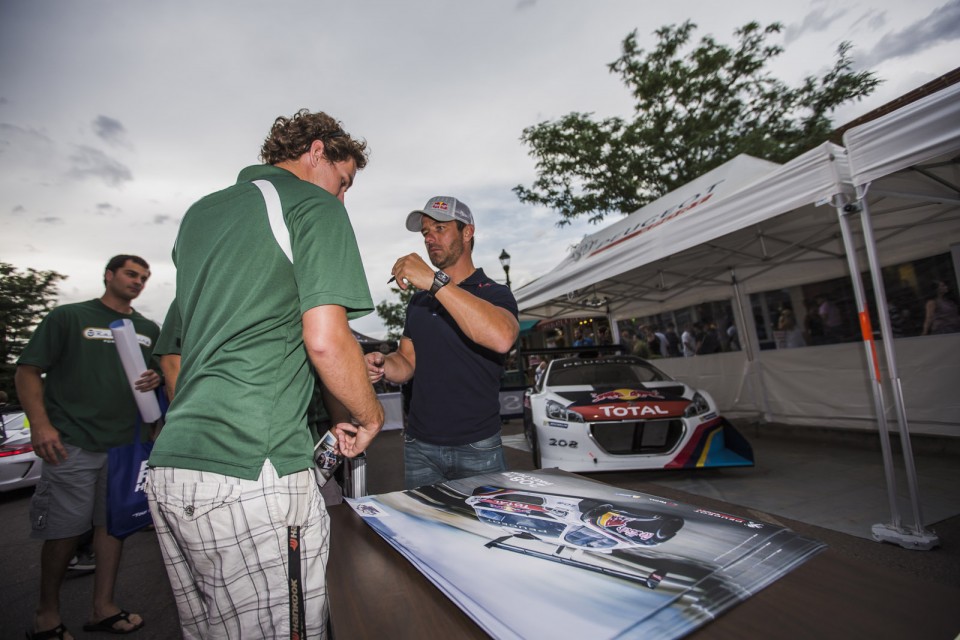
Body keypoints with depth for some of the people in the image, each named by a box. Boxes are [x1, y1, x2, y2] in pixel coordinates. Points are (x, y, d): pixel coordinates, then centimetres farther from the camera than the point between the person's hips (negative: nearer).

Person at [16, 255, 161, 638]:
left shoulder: (149, 329, 15)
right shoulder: (69, 316, 1)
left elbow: (162, 371, 21)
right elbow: (28, 370, -3)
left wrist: (156, 380, -4)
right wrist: (40, 423, -15)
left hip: (126, 444, 4)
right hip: (72, 444, -4)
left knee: (113, 524, 9)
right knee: (65, 531, 3)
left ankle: (103, 609, 21)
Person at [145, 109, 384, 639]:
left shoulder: (198, 213, 22)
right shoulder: (314, 205, -3)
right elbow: (325, 341, -17)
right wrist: (369, 416, 3)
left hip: (169, 465, 9)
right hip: (252, 472, -8)